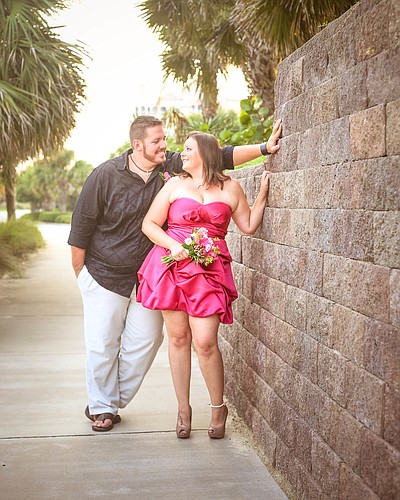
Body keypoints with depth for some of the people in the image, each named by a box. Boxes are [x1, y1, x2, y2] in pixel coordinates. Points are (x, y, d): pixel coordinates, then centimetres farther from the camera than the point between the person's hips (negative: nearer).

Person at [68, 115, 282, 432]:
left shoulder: (170, 167, -5)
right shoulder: (106, 175, -12)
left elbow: (218, 157, -5)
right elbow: (82, 224, -5)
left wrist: (265, 147, -11)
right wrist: (80, 272, -1)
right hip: (104, 275, -3)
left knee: (147, 340, 6)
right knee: (103, 344, 2)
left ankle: (114, 402, 26)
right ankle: (101, 407, 22)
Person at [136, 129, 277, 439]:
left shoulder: (231, 188, 11)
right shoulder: (175, 185, 10)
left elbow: (248, 226, 17)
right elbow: (149, 223, 7)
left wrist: (263, 194, 12)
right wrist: (173, 246, -8)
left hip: (210, 270, -1)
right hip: (172, 264, 1)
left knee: (205, 342, -9)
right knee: (178, 337, 4)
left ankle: (219, 407, 12)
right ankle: (184, 408, 18)